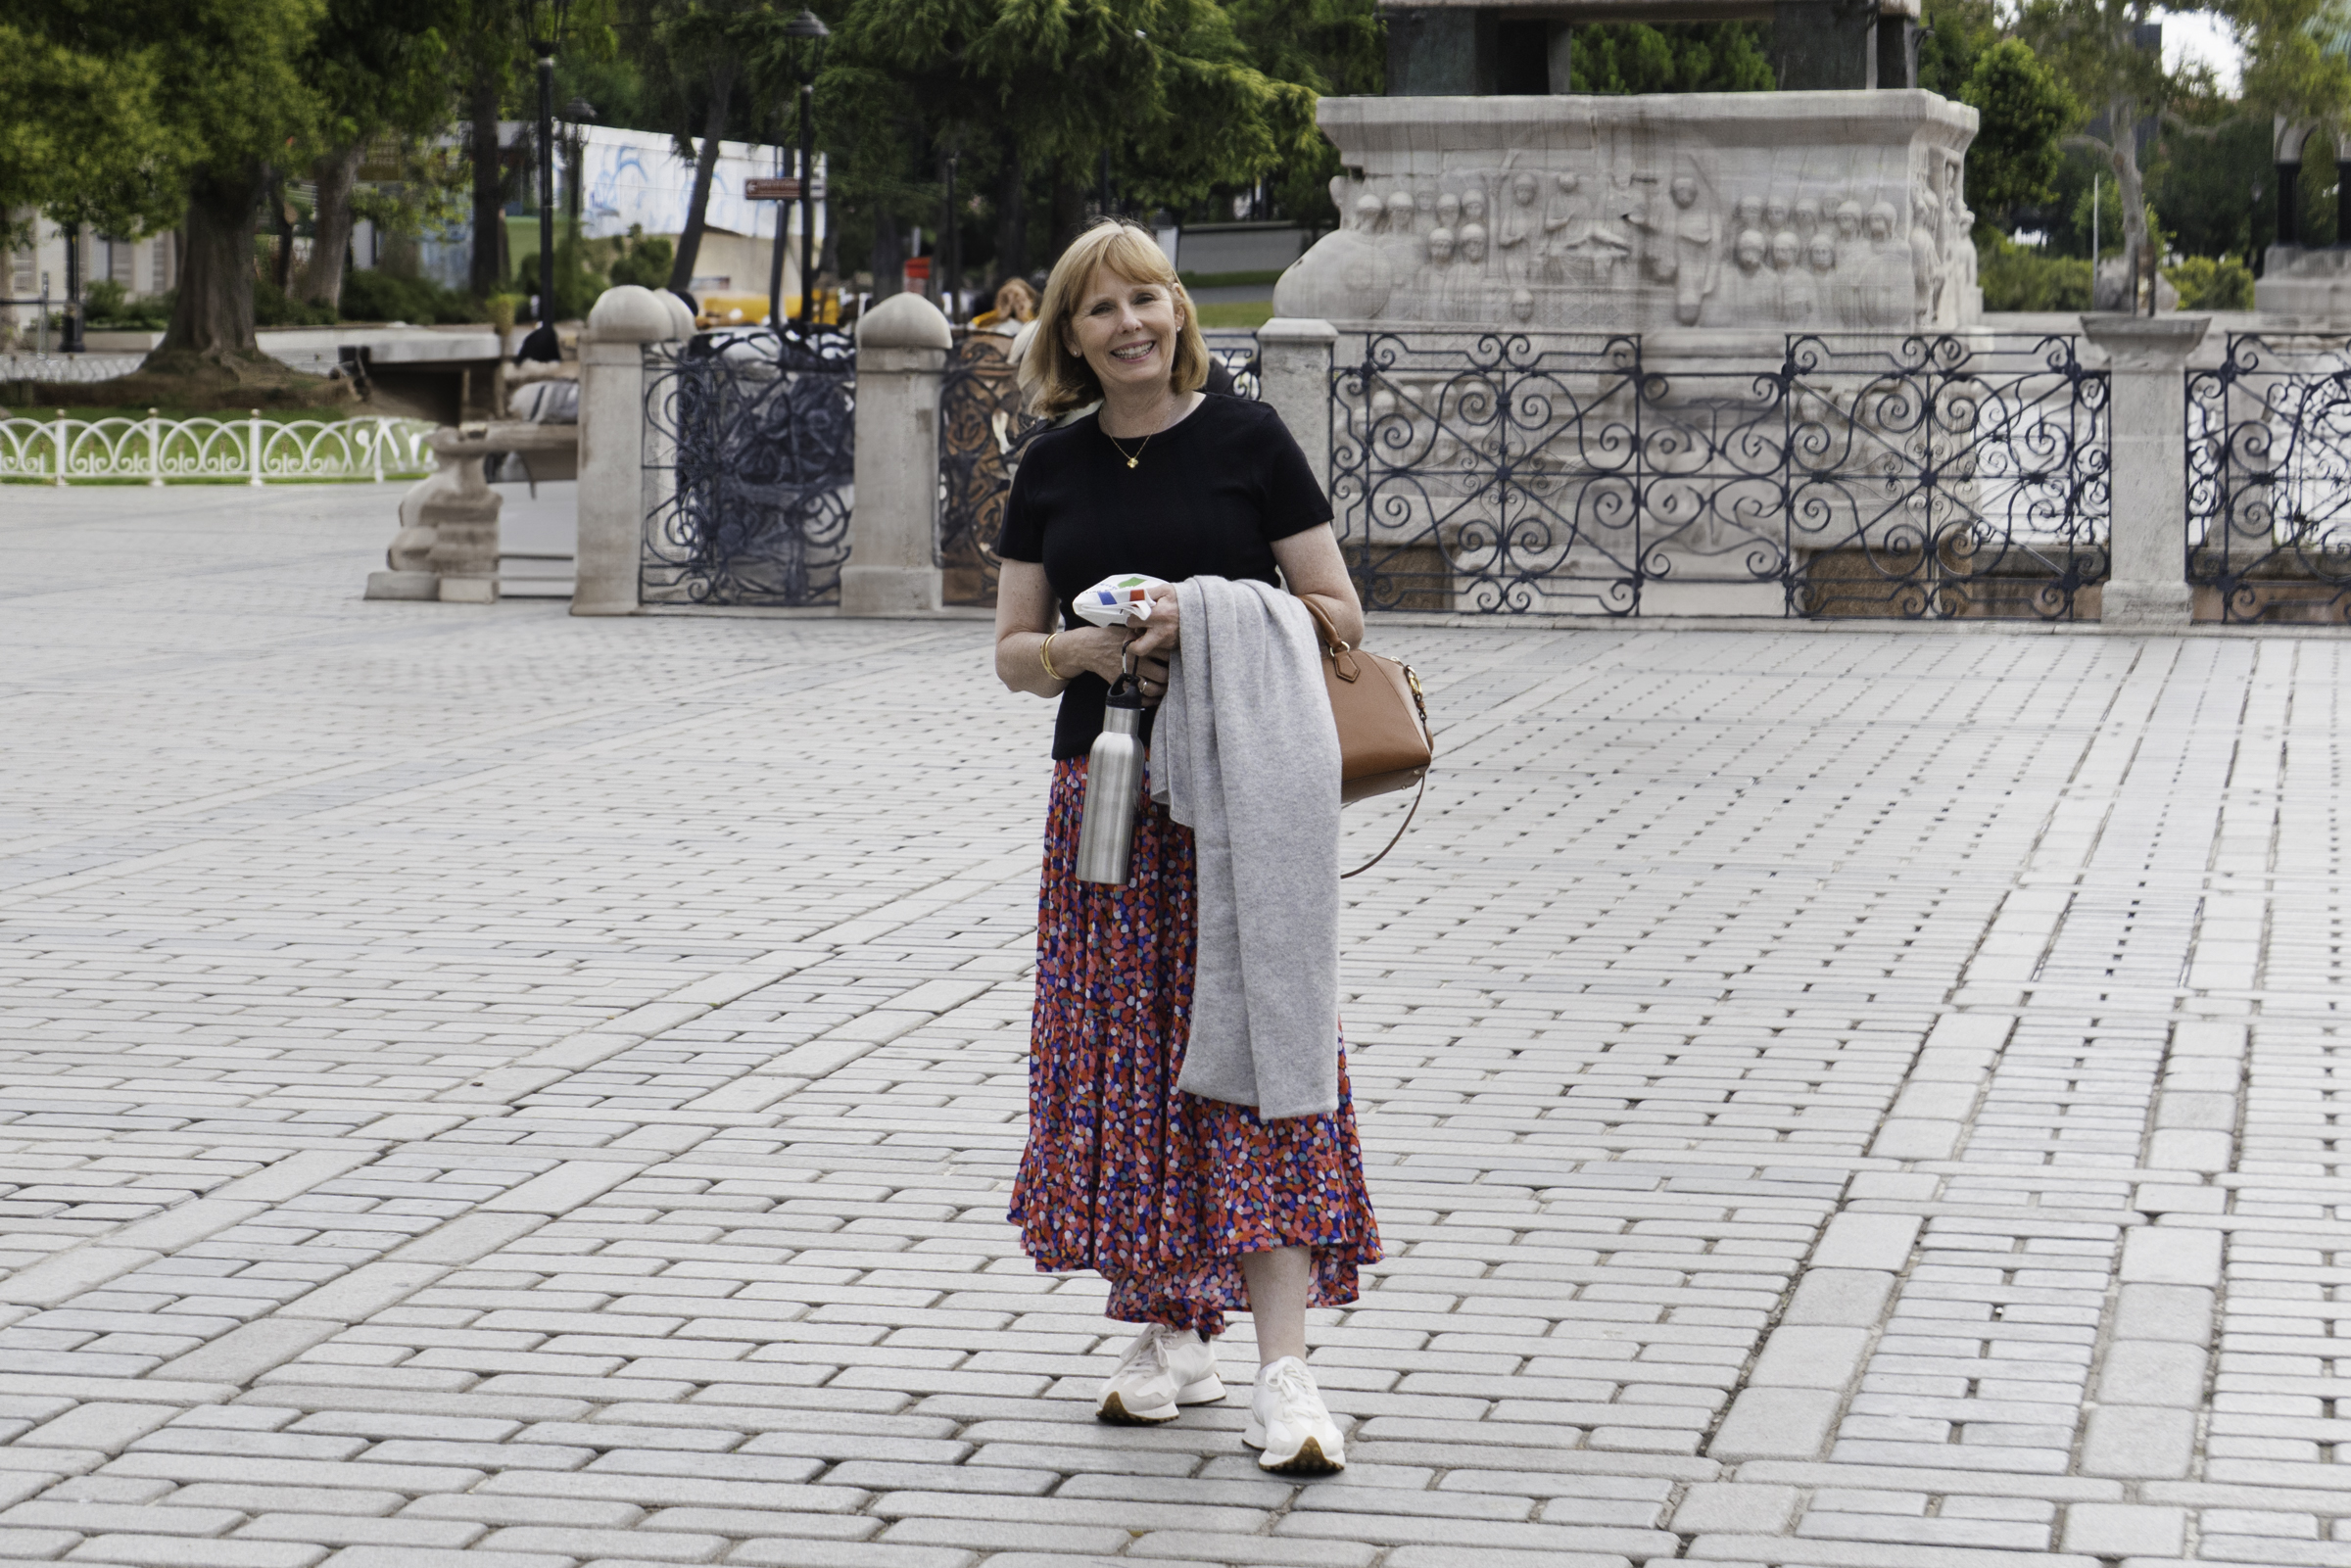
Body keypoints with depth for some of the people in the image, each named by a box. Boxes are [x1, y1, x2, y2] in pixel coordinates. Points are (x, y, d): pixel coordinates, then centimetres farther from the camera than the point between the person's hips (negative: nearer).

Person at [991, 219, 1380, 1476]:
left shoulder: (1247, 440, 0)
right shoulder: (1053, 472, 9)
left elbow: (1338, 614, 0)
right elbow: (1014, 652, 11)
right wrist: (1085, 648, -10)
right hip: (1106, 797, 4)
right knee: (1127, 1061, 6)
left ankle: (1283, 1373, -12)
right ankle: (1171, 1335, 20)